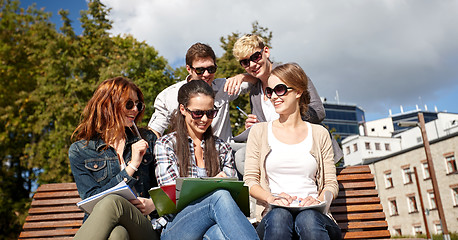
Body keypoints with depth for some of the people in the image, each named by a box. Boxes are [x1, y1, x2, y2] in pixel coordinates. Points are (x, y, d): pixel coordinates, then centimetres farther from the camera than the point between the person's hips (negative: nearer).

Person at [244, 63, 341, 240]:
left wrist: (318, 200, -10)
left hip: (313, 214, 1)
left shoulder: (319, 134, 13)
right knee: (279, 215, -35)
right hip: (273, 214, 0)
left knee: (308, 218, -34)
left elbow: (332, 184, 11)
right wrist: (272, 198, -14)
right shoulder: (259, 131, 11)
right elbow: (250, 180, 6)